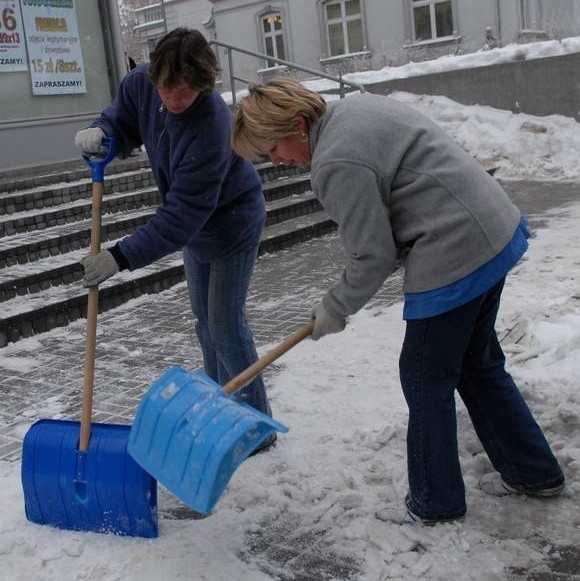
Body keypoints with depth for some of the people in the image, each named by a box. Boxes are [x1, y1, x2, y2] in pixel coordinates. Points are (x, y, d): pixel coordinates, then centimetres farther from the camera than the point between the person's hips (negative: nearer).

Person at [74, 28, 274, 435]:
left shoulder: (211, 127, -37)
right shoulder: (140, 84, -16)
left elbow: (182, 214, -37)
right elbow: (122, 123, 5)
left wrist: (122, 257, -37)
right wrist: (100, 134, -20)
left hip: (232, 221, -8)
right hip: (196, 222, 8)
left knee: (225, 322, -6)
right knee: (204, 317, 18)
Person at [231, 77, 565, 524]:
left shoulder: (336, 165, -19)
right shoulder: (355, 106, 11)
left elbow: (373, 257, -15)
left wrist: (334, 310, 2)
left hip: (456, 259, -10)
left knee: (426, 378, 6)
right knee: (478, 364, 22)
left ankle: (435, 503, 23)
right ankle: (534, 472, 35)